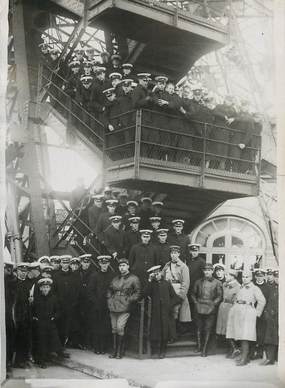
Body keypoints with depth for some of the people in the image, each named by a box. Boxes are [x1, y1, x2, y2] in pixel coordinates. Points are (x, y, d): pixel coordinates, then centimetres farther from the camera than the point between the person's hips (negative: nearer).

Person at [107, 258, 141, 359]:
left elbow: (137, 293, -2)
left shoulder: (134, 279, 1)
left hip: (124, 308, -5)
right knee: (114, 328, 6)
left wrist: (129, 301, -10)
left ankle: (119, 351, -2)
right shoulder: (115, 279, 16)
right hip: (113, 307, 5)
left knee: (120, 328, -12)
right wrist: (109, 300, 11)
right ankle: (114, 351, 13)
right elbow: (109, 290, 26)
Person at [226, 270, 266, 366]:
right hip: (237, 312, 7)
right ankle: (244, 356, 15)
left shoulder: (255, 288, -1)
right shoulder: (241, 287, 17)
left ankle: (244, 358, -7)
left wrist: (257, 312, -6)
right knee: (240, 335, 7)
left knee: (244, 336, -10)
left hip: (247, 313, -7)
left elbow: (262, 301, -7)